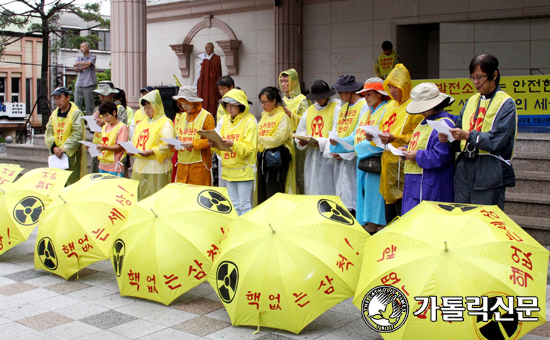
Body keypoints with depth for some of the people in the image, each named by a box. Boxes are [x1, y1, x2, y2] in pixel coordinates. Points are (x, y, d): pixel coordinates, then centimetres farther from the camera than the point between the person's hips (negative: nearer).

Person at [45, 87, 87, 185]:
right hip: (56, 155, 6)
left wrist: (64, 149, -17)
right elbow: (48, 133, 9)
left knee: (72, 182, -7)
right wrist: (54, 148, -9)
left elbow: (77, 135, -13)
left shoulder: (76, 113, -5)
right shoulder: (54, 114, 15)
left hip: (72, 154, -6)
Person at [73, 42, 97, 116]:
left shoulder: (92, 56, 5)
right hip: (79, 84, 5)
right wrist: (83, 67, -11)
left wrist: (78, 63, -1)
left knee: (89, 103, -6)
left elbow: (88, 63, -14)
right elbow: (76, 69, 7)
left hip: (89, 83, -5)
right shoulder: (79, 58, 19)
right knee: (77, 102, 0)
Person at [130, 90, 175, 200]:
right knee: (138, 197, 10)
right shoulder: (142, 123, 20)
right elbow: (135, 140, 23)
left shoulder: (165, 123, -6)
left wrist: (152, 151, -28)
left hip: (157, 167, -8)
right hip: (139, 166, 8)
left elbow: (167, 145, -18)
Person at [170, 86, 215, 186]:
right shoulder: (180, 116, 16)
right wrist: (173, 144, -1)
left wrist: (193, 144, -19)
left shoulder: (206, 117, -3)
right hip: (182, 164, 5)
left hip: (199, 165, -5)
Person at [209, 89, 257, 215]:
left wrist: (233, 144, -30)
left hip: (244, 170, -6)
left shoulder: (249, 122, -6)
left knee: (244, 205, -4)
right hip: (228, 170, 7)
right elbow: (221, 150, 14)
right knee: (233, 205, 12)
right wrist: (215, 145, -7)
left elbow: (249, 148, -15)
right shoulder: (226, 121, 13)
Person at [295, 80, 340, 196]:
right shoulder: (309, 110, 17)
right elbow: (301, 131, 19)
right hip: (311, 154, 6)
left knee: (326, 190, -7)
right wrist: (302, 141, -3)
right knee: (311, 190, 6)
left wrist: (320, 143, -20)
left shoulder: (336, 109, -2)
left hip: (327, 155, -6)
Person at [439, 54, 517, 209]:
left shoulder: (506, 104, -4)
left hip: (490, 172, -6)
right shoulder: (471, 101, 15)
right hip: (464, 170, 6)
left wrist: (468, 136, -27)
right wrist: (449, 138, -7)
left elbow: (496, 140, -16)